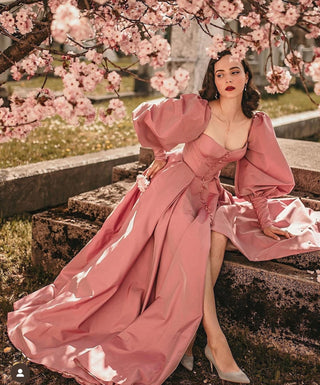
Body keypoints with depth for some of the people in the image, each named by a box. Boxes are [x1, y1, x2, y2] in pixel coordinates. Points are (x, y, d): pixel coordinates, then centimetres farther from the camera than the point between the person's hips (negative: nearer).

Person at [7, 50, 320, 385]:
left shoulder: (257, 124, -1)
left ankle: (187, 331, -18)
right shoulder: (198, 109, -14)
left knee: (219, 238, -27)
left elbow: (259, 176, 7)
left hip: (209, 195, 4)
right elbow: (144, 116, -4)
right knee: (196, 244, -30)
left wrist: (265, 223, 6)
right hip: (175, 187, -4)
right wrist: (162, 154, 5)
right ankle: (215, 342, -25)